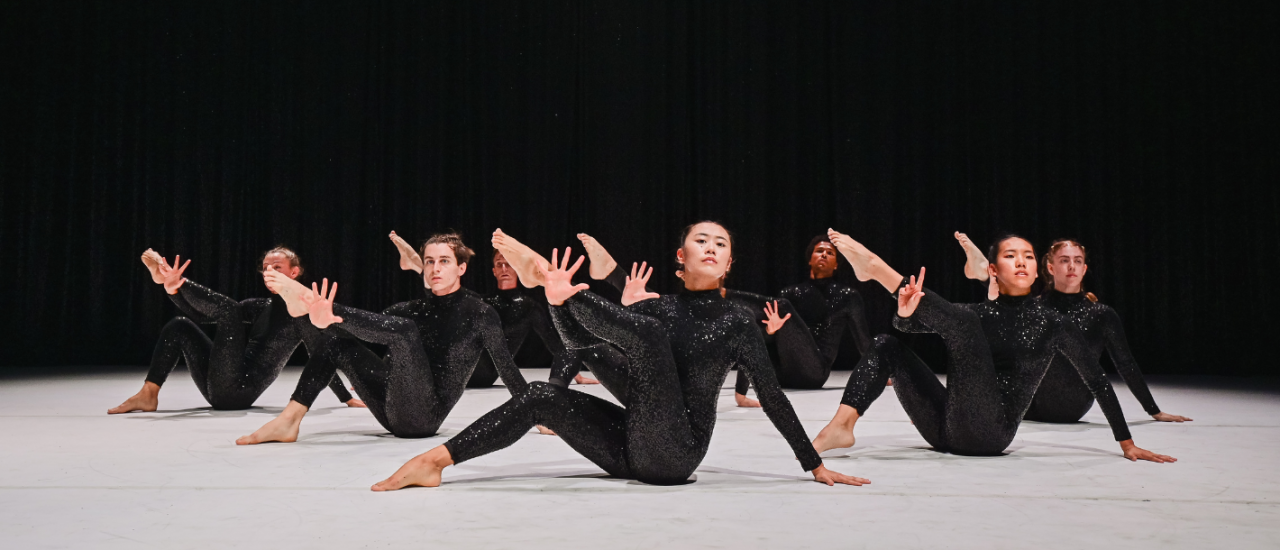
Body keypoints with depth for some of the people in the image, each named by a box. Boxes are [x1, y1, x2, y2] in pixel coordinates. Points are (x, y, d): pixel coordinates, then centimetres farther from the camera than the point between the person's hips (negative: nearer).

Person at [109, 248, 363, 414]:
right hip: (220, 389, 7)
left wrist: (347, 399, 1)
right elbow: (199, 315, 13)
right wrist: (173, 289, -4)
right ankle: (148, 395, -4)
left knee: (228, 309, -13)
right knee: (180, 325, 6)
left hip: (239, 391, -7)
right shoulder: (258, 307, 19)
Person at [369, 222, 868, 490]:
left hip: (674, 455, -5)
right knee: (541, 396, -11)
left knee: (651, 332, -20)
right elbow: (581, 342, 7)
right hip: (632, 447, 5)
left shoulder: (737, 326, 0)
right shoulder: (657, 307, 10)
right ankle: (433, 461, -13)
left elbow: (772, 398, 1)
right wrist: (559, 303, -12)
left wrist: (815, 466, 0)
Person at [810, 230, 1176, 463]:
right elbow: (906, 326, 7)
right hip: (946, 431, 5)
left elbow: (1097, 381, 8)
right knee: (888, 345, -6)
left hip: (989, 433, -5)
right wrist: (907, 313, -19)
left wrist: (1127, 444, 4)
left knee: (963, 321, -18)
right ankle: (842, 426, -22)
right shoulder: (978, 313, 15)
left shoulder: (1052, 324, 6)